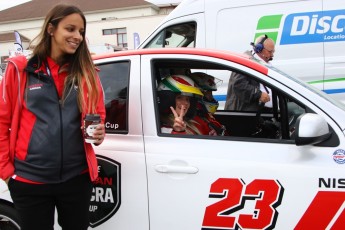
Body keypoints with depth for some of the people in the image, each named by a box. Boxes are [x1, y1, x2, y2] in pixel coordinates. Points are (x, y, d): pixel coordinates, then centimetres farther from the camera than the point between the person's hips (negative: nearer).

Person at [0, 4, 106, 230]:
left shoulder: (87, 73, 3)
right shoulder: (20, 69, -3)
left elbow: (98, 116, 11)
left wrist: (99, 133, -10)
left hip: (77, 177, 2)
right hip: (29, 180, -2)